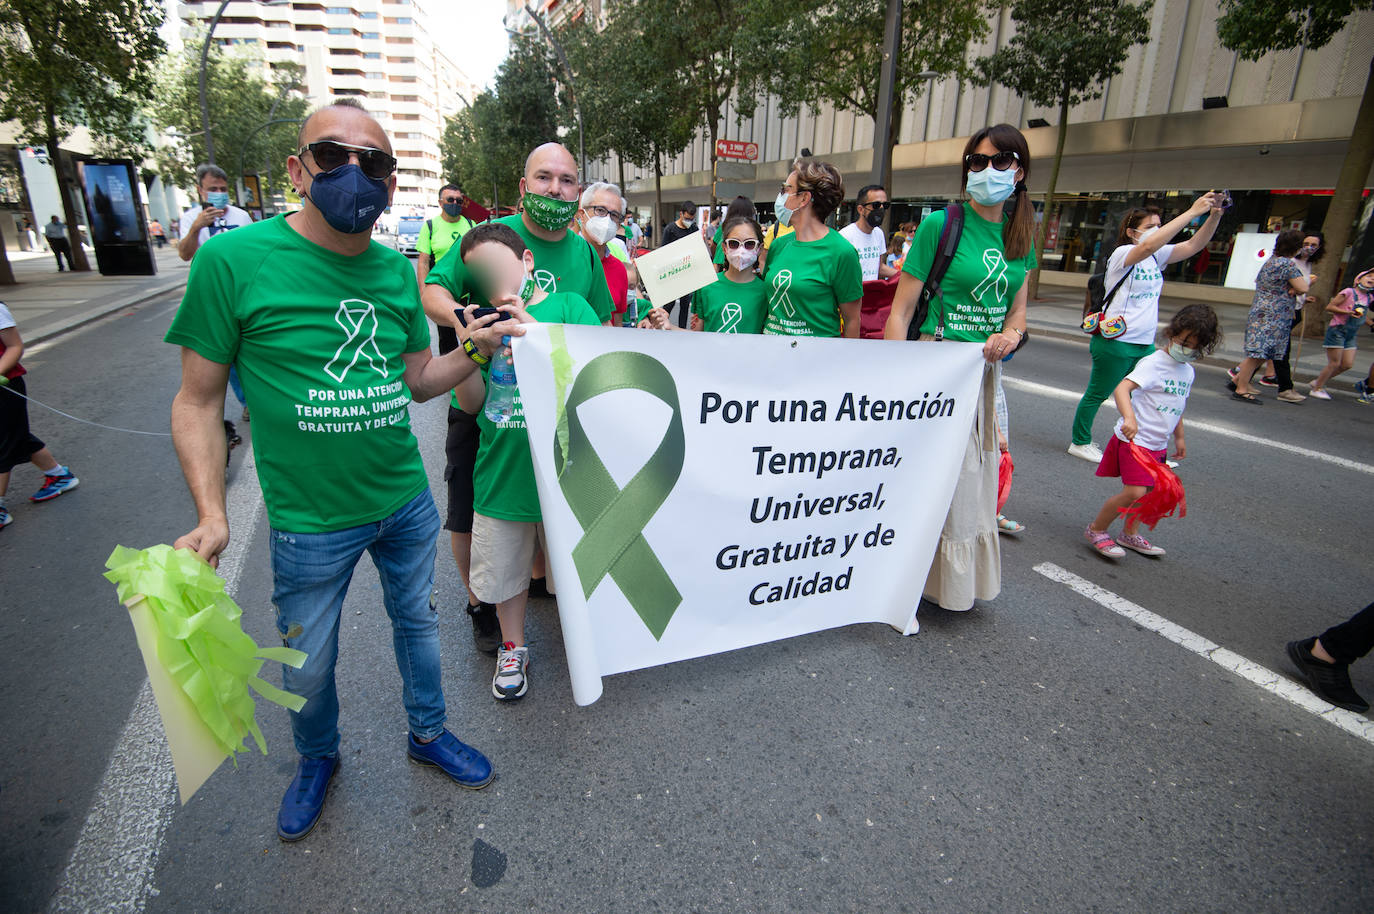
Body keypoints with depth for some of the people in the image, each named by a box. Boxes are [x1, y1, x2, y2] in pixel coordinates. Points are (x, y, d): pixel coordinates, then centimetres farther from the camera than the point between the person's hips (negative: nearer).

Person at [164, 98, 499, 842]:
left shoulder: (398, 271, -1)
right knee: (307, 665, 18)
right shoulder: (233, 260, -14)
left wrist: (477, 350, -11)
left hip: (407, 502, 4)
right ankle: (318, 759, 49)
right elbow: (199, 399, -9)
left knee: (416, 621, 22)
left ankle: (427, 733, 47)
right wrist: (211, 515, -17)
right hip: (310, 521, -3)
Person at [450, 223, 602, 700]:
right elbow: (471, 403, 2)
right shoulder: (483, 318, 4)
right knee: (505, 568, 18)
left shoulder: (568, 304, -4)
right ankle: (512, 648, 42)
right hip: (502, 470, 3)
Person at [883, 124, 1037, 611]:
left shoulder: (1020, 234, 9)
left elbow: (1017, 308, 18)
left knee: (975, 480, 15)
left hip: (986, 370, 6)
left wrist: (1009, 335, -6)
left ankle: (962, 582, 36)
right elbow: (900, 310, -11)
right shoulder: (940, 224, -9)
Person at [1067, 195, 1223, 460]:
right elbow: (1149, 245, -31)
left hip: (1145, 343, 8)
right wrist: (1192, 212, -30)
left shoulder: (1157, 257, 11)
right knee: (1097, 395, 3)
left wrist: (1214, 215, -11)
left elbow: (1193, 245, 5)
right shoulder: (1122, 254, -12)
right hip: (1115, 341, -8)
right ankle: (1079, 442, 16)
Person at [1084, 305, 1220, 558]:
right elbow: (1122, 388, -31)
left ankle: (1130, 534, 32)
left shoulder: (1188, 371, 11)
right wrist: (1129, 418, -47)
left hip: (1158, 444, 9)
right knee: (1134, 492, -15)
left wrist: (1179, 437, 31)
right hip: (1135, 439, -9)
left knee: (1150, 490, 14)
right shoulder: (1153, 363, -16)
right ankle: (1096, 530, 2)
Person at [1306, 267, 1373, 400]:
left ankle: (1318, 382, 15)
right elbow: (1329, 306, -11)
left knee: (1348, 364, 2)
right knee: (1334, 363, -6)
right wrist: (1348, 312, -21)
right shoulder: (1349, 292, -9)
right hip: (1337, 330, -7)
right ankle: (1317, 388, 7)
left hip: (1351, 334, 7)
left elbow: (1362, 314, 25)